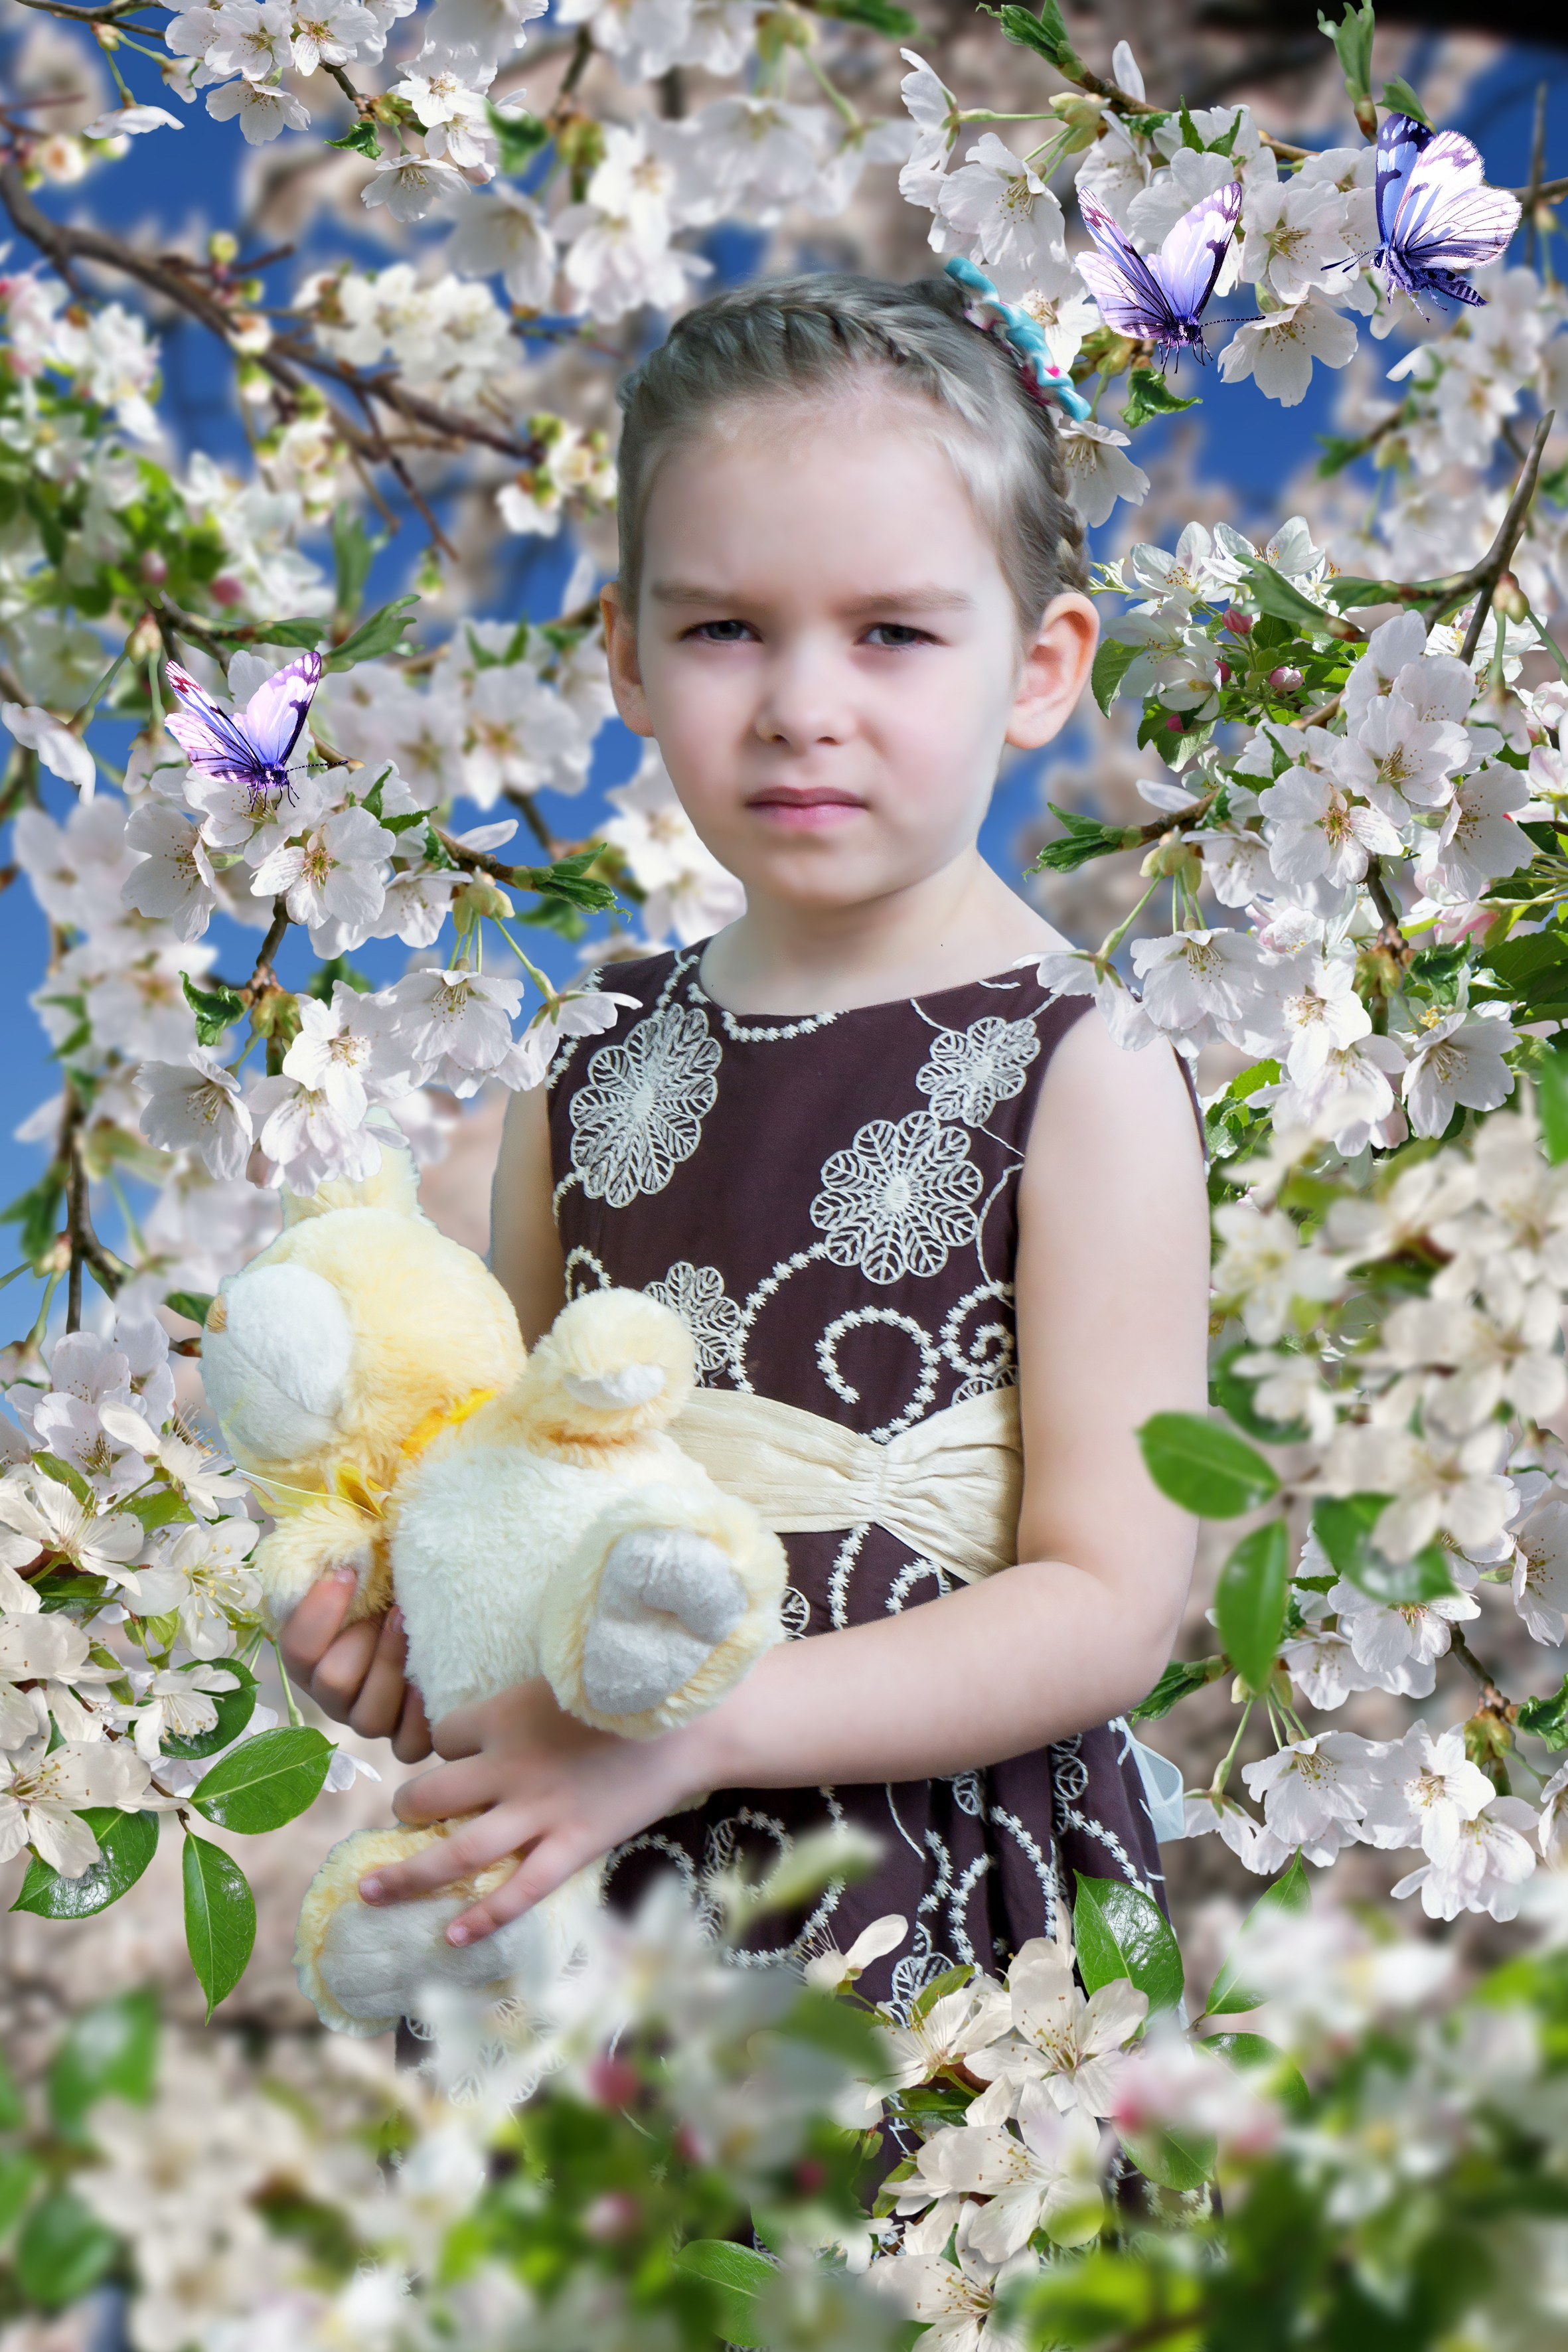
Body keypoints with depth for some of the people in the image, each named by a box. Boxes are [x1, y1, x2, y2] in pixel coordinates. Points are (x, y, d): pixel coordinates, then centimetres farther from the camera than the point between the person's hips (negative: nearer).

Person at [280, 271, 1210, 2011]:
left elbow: (1109, 1605, -15)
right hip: (580, 1886, 5)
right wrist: (393, 1598, -6)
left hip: (939, 1914, -4)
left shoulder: (1080, 1080, -12)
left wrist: (689, 1721, -23)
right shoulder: (593, 1063, 4)